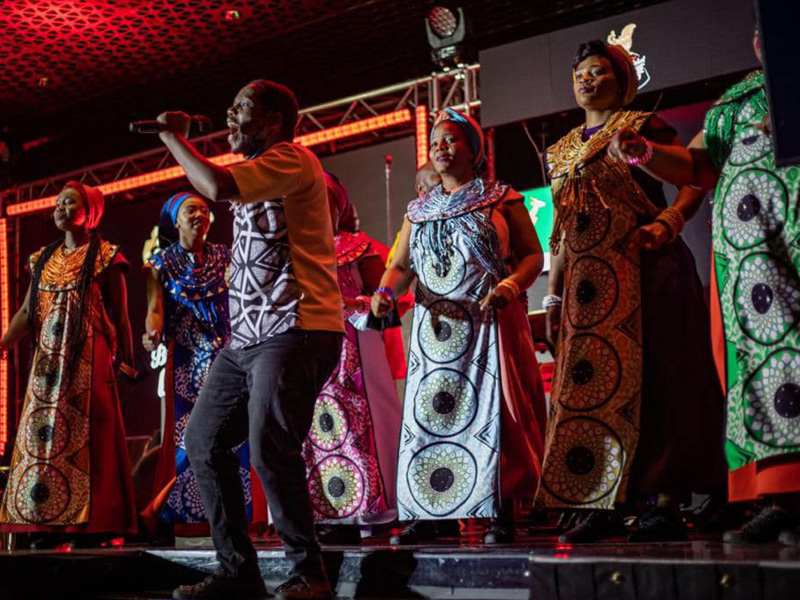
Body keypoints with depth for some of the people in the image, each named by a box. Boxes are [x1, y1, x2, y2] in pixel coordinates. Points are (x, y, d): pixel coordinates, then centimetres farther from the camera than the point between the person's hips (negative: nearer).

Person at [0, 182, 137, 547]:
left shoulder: (105, 257, 1)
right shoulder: (43, 259, 16)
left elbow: (119, 313, -1)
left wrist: (126, 361, -5)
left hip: (87, 358, -6)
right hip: (48, 359, 6)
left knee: (83, 434, -8)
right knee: (41, 434, 1)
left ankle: (88, 526, -6)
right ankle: (47, 524, 5)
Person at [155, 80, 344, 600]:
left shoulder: (294, 158, -5)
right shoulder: (255, 176, 26)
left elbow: (218, 187, -19)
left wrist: (174, 137, -7)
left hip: (296, 332, -10)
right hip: (246, 338, 10)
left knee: (270, 450, -20)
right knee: (203, 443, 7)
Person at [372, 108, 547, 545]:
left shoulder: (501, 199, 7)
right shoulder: (418, 210, 19)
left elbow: (533, 254, 2)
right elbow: (401, 265, 17)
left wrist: (511, 284, -17)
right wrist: (385, 292, -5)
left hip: (490, 324, -4)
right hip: (434, 328, 4)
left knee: (491, 412, -9)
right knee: (427, 413, -3)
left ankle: (502, 515, -5)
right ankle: (423, 516, 0)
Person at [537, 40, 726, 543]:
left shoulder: (642, 127, 3)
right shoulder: (561, 151, 20)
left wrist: (665, 224, -23)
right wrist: (553, 296, 16)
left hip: (644, 272, -6)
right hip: (585, 284, 6)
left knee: (650, 378, -8)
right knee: (588, 385, 1)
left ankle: (668, 504, -6)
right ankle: (605, 505, 5)